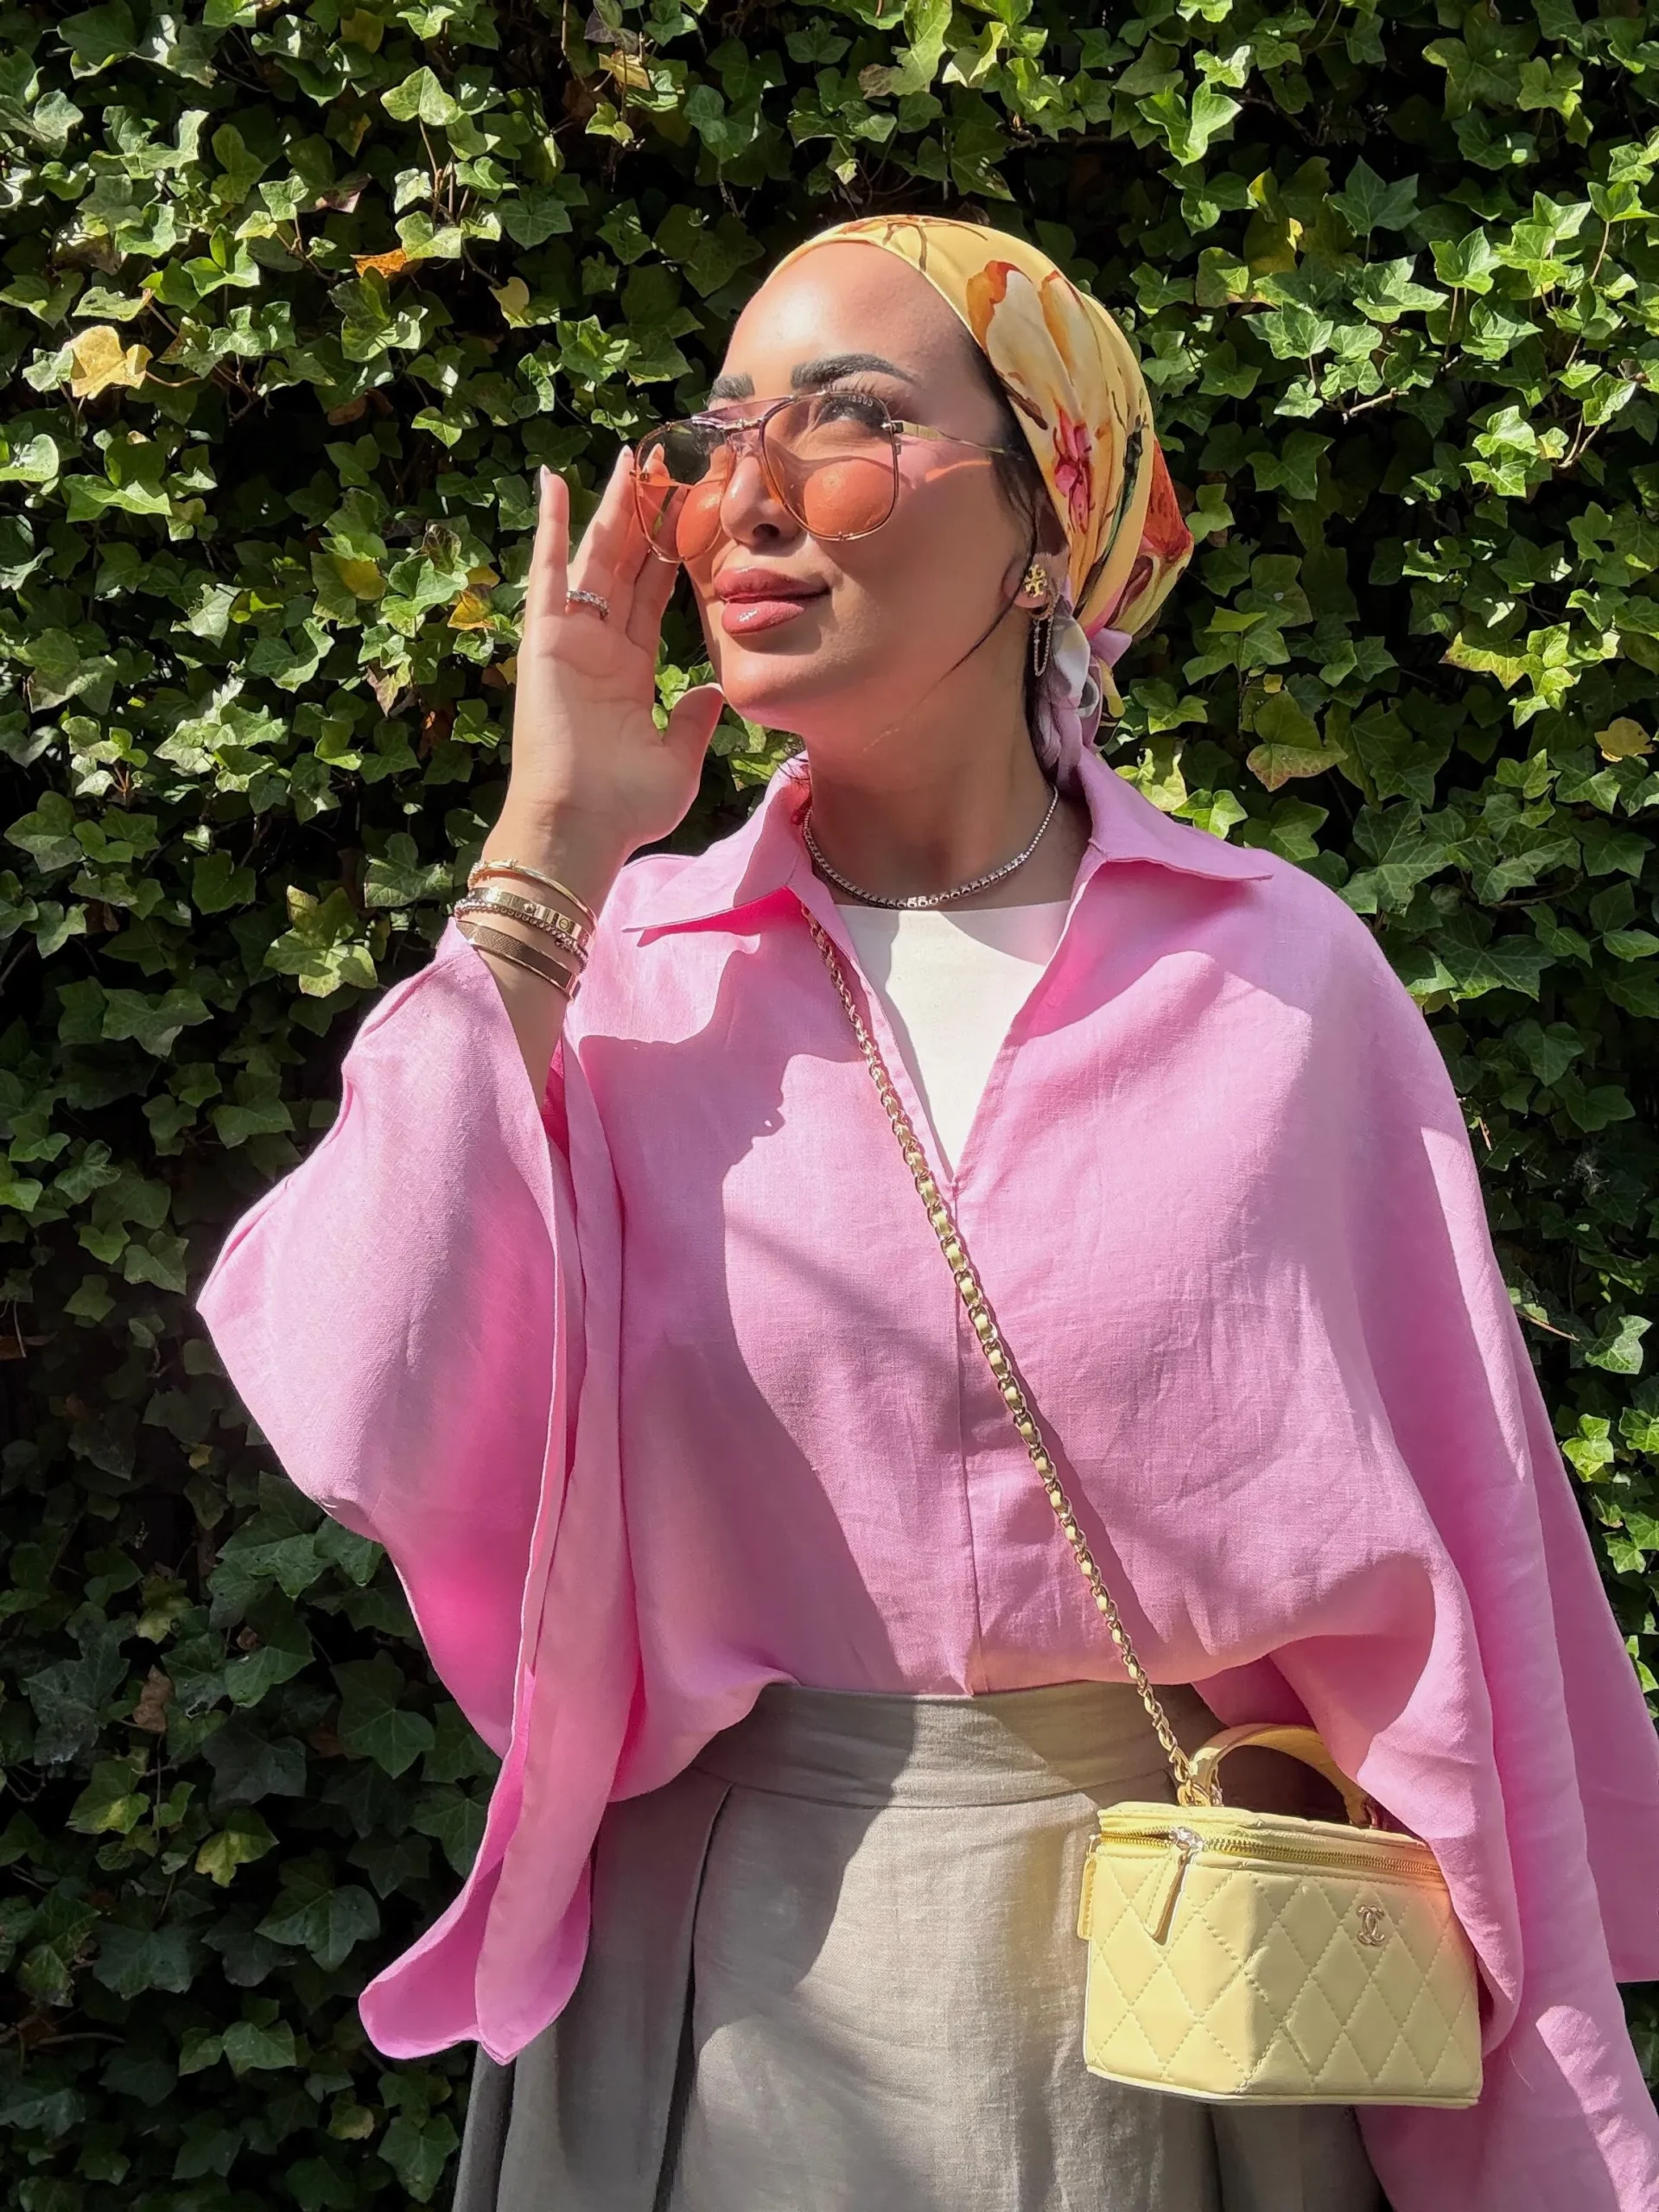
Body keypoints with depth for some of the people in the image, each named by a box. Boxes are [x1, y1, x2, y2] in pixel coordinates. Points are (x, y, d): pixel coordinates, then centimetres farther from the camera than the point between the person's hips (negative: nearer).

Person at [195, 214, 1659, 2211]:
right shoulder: (617, 964, -4)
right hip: (735, 1986, 1)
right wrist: (547, 856, -14)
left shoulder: (1283, 977, -6)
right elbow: (382, 1433, -19)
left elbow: (1448, 1571, -1)